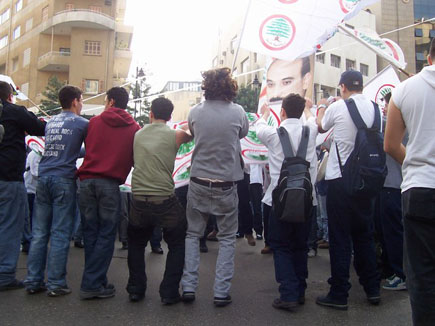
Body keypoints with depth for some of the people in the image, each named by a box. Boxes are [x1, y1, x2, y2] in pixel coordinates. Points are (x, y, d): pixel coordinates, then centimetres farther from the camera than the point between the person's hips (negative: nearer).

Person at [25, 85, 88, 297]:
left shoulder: (50, 122, 17)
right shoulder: (82, 123, -1)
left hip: (44, 177, 6)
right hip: (64, 179, -6)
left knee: (39, 232, 7)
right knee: (60, 234, -2)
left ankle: (33, 281, 11)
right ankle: (55, 283, 1)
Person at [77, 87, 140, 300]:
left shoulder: (94, 122, 9)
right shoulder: (133, 128, 4)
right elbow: (136, 159, 8)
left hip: (87, 181, 3)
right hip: (110, 184, -2)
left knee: (90, 233, 11)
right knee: (106, 235, 3)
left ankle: (97, 281, 18)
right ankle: (91, 285, 1)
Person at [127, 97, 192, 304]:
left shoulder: (137, 135, 9)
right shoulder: (175, 135, -2)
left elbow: (132, 162, 17)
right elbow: (192, 136, 16)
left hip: (138, 200, 3)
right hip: (165, 200, -3)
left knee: (136, 244, 25)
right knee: (177, 245, 17)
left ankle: (135, 289, 27)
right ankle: (169, 292, 14)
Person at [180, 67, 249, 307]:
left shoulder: (195, 112, -3)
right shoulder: (237, 112, -7)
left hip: (199, 183, 2)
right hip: (226, 185, -1)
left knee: (192, 235, 14)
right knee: (227, 238, 10)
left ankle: (188, 287, 14)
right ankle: (221, 292, 10)